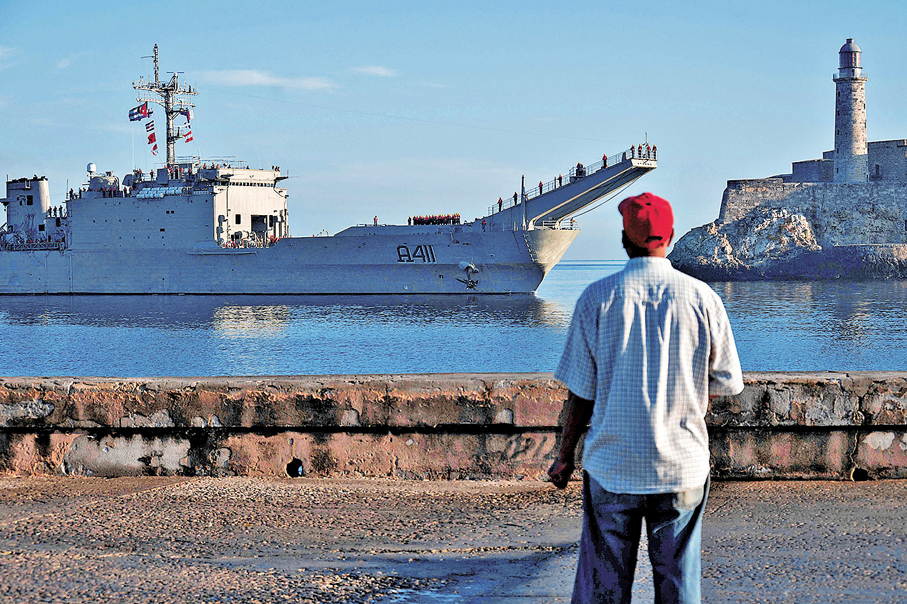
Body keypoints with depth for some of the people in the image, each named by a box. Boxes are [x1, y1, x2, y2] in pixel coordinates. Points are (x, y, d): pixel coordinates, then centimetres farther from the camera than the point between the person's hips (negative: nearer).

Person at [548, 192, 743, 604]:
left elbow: (580, 395, -3)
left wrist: (565, 456, 9)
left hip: (610, 466, 0)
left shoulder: (597, 297, -6)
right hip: (682, 464, 0)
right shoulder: (702, 298, -5)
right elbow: (726, 384, 2)